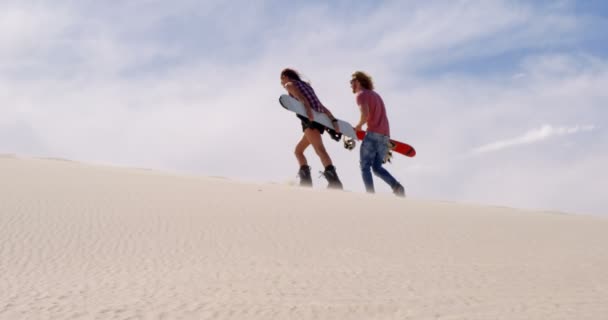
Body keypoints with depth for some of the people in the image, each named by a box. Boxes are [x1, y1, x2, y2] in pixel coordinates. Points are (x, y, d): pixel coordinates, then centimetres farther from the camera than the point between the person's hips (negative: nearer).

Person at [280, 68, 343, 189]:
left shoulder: (289, 84, 13)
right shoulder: (306, 85, 34)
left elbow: (300, 96, -10)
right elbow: (322, 107, 24)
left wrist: (307, 108, -27)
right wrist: (333, 120, 15)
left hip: (310, 119, -8)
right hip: (320, 119, 8)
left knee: (319, 149, -23)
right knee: (298, 150, 17)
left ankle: (334, 182, -40)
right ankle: (306, 180, 1)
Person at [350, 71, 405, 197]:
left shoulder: (361, 94, -1)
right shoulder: (375, 94, 27)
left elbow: (365, 114, -17)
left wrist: (359, 126, -1)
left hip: (374, 134, -8)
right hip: (385, 135, 8)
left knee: (365, 166, -4)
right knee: (377, 167, 10)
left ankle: (371, 195, -18)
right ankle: (396, 186, -11)